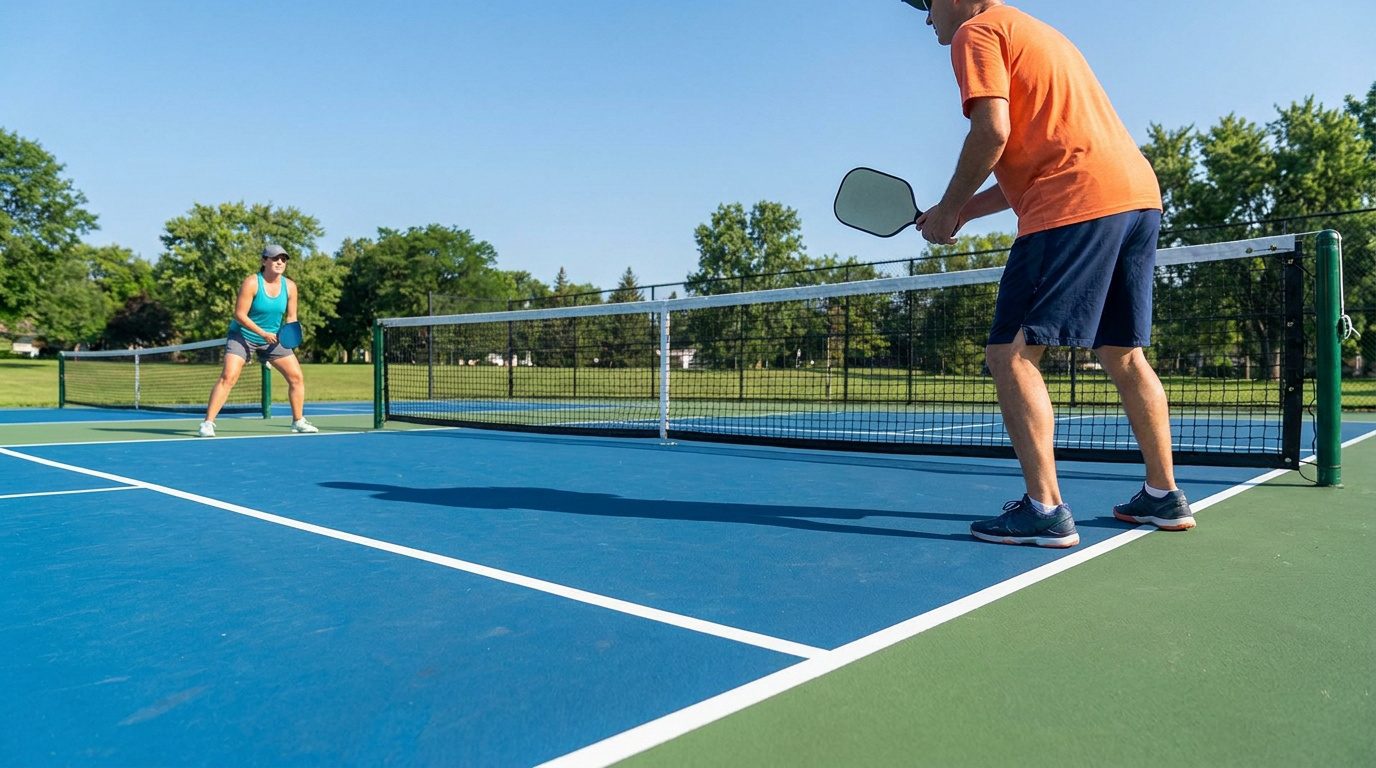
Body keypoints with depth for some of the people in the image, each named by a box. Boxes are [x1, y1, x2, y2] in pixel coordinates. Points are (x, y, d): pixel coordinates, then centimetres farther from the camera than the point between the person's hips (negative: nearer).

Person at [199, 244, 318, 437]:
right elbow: (240, 315, -19)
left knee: (297, 377, 0)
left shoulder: (290, 286, -4)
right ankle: (208, 423, -13)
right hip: (243, 336, -5)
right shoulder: (251, 283, -18)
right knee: (228, 377, -19)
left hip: (273, 338, 5)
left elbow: (291, 317, 4)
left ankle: (298, 421, 14)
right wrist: (262, 333, -27)